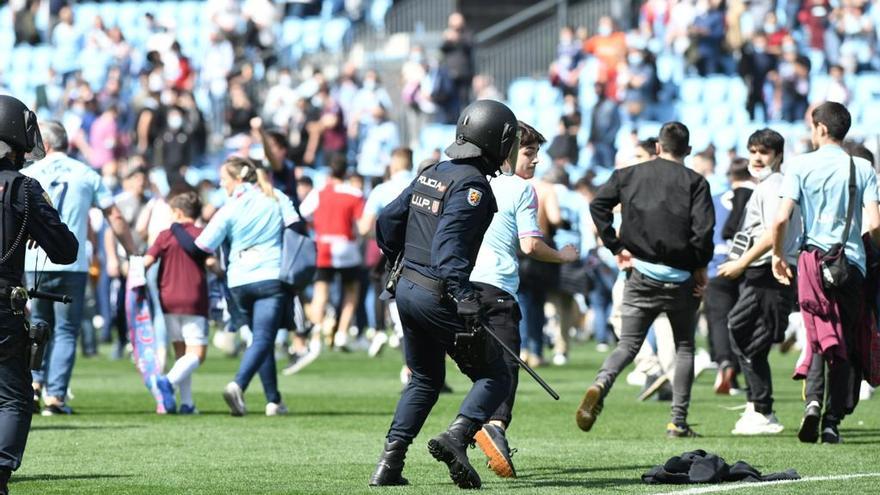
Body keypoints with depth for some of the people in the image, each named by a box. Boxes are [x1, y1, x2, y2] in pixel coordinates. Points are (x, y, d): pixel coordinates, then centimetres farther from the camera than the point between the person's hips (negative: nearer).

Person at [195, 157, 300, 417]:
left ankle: (274, 400, 15)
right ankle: (238, 385, -33)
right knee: (263, 339, -10)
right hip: (271, 277, -1)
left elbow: (203, 247, -2)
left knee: (262, 338, 15)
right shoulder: (277, 198, 6)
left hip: (239, 281, 1)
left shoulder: (228, 210, 0)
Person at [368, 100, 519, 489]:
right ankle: (457, 437, -22)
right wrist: (464, 297, -33)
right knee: (495, 377, 1)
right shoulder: (472, 184, -14)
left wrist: (396, 262, 32)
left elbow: (387, 221, 16)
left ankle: (389, 464, 13)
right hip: (438, 296, -8)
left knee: (424, 380, 22)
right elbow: (449, 244, -26)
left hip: (406, 291, 8)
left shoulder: (432, 174, 11)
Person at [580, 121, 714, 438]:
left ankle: (601, 385, -25)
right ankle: (679, 421, 6)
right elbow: (703, 228, -14)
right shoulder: (694, 182, -2)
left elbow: (598, 204, -2)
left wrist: (616, 247, 2)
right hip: (681, 278, -1)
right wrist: (701, 266, 0)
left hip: (641, 274, 1)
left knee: (628, 343, 6)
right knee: (684, 347, 13)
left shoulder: (631, 175, 7)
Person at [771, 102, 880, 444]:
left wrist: (777, 255, 8)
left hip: (814, 257, -1)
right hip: (852, 262, 1)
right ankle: (833, 420, 4)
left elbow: (782, 218, -7)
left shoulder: (801, 166, 0)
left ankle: (813, 400, -23)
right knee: (847, 343, 8)